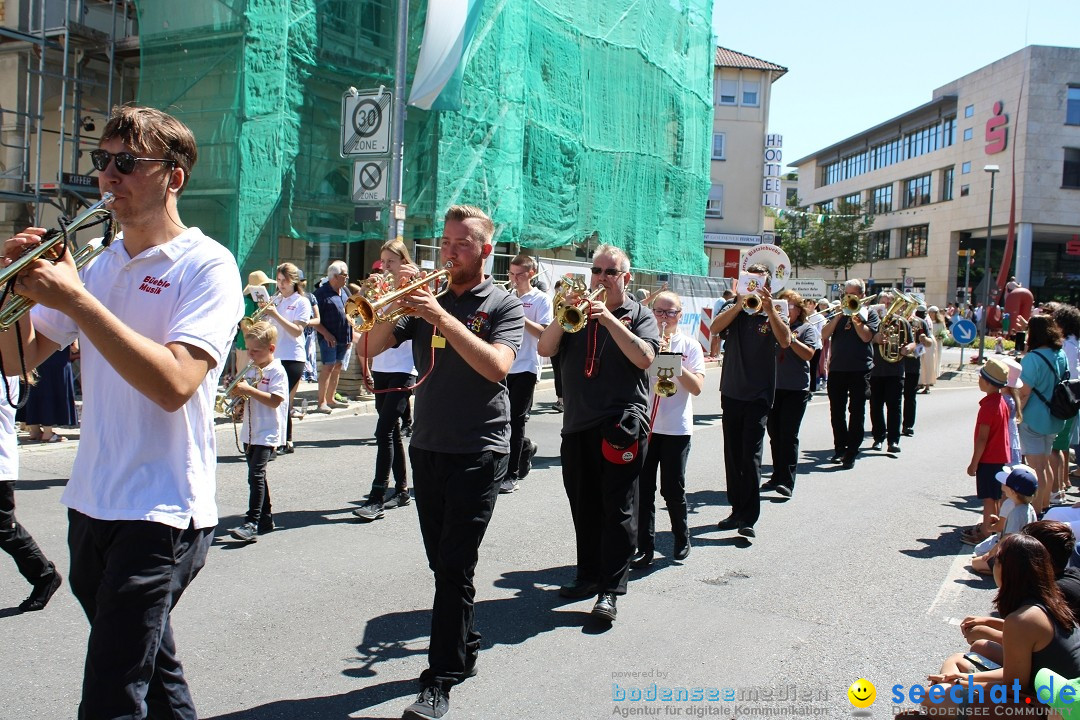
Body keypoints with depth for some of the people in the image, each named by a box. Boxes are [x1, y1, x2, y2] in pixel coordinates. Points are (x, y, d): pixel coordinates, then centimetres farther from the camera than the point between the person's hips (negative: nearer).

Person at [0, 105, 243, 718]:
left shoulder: (206, 265, -10)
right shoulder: (97, 264, 12)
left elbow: (174, 384, -24)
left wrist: (75, 300, -22)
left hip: (162, 513, -7)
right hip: (91, 505, 7)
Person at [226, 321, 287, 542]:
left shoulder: (277, 371, -11)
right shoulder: (251, 370, 13)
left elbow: (275, 400, -21)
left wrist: (249, 389, -24)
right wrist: (238, 392, -3)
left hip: (267, 433, -8)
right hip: (249, 432, 9)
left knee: (256, 475, -16)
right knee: (257, 476, 13)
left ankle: (252, 524, -17)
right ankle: (266, 519, 23)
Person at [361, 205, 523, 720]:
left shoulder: (503, 305, -2)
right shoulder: (427, 300, 10)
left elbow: (497, 365, -21)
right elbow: (370, 347, 3)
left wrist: (441, 317, -26)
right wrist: (396, 301, -11)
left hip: (478, 451, -5)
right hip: (426, 447, 5)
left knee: (455, 567, -6)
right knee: (441, 561, 13)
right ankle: (466, 647, 30)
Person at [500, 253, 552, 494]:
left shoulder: (541, 299, -1)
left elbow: (544, 333, -12)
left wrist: (521, 317, -23)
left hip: (525, 367, -5)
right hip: (503, 366, 5)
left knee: (516, 420, -4)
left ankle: (511, 475, 3)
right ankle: (526, 448, 35)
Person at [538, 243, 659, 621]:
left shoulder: (639, 314, 4)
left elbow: (645, 358, -14)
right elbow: (544, 349, 1)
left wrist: (609, 319, -20)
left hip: (621, 424, -4)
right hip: (577, 424, 5)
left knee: (618, 508, -4)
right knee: (584, 506, 13)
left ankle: (610, 590, 0)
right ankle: (589, 574, 26)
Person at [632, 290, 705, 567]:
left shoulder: (690, 345, 2)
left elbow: (697, 387, -7)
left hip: (676, 428, -1)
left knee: (672, 489, 6)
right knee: (643, 489, 1)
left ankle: (682, 538, 29)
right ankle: (645, 548, 8)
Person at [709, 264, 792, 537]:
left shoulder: (773, 315, 2)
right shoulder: (733, 310, 7)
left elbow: (785, 341, -17)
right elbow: (715, 327, -13)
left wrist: (769, 308, -24)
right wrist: (740, 304, -21)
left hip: (758, 395, -3)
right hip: (731, 392, 3)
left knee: (751, 455, -10)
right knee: (732, 455, 10)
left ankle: (749, 517, -6)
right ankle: (737, 509, 22)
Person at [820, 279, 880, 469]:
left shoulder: (869, 313, 5)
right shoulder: (839, 313, 12)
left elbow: (866, 336, -11)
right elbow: (825, 335, -1)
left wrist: (854, 316, -14)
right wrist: (839, 315, -9)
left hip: (860, 369, -3)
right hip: (837, 368, 3)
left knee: (856, 411, -1)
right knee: (836, 411, 7)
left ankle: (851, 453, 2)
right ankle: (840, 448, 20)